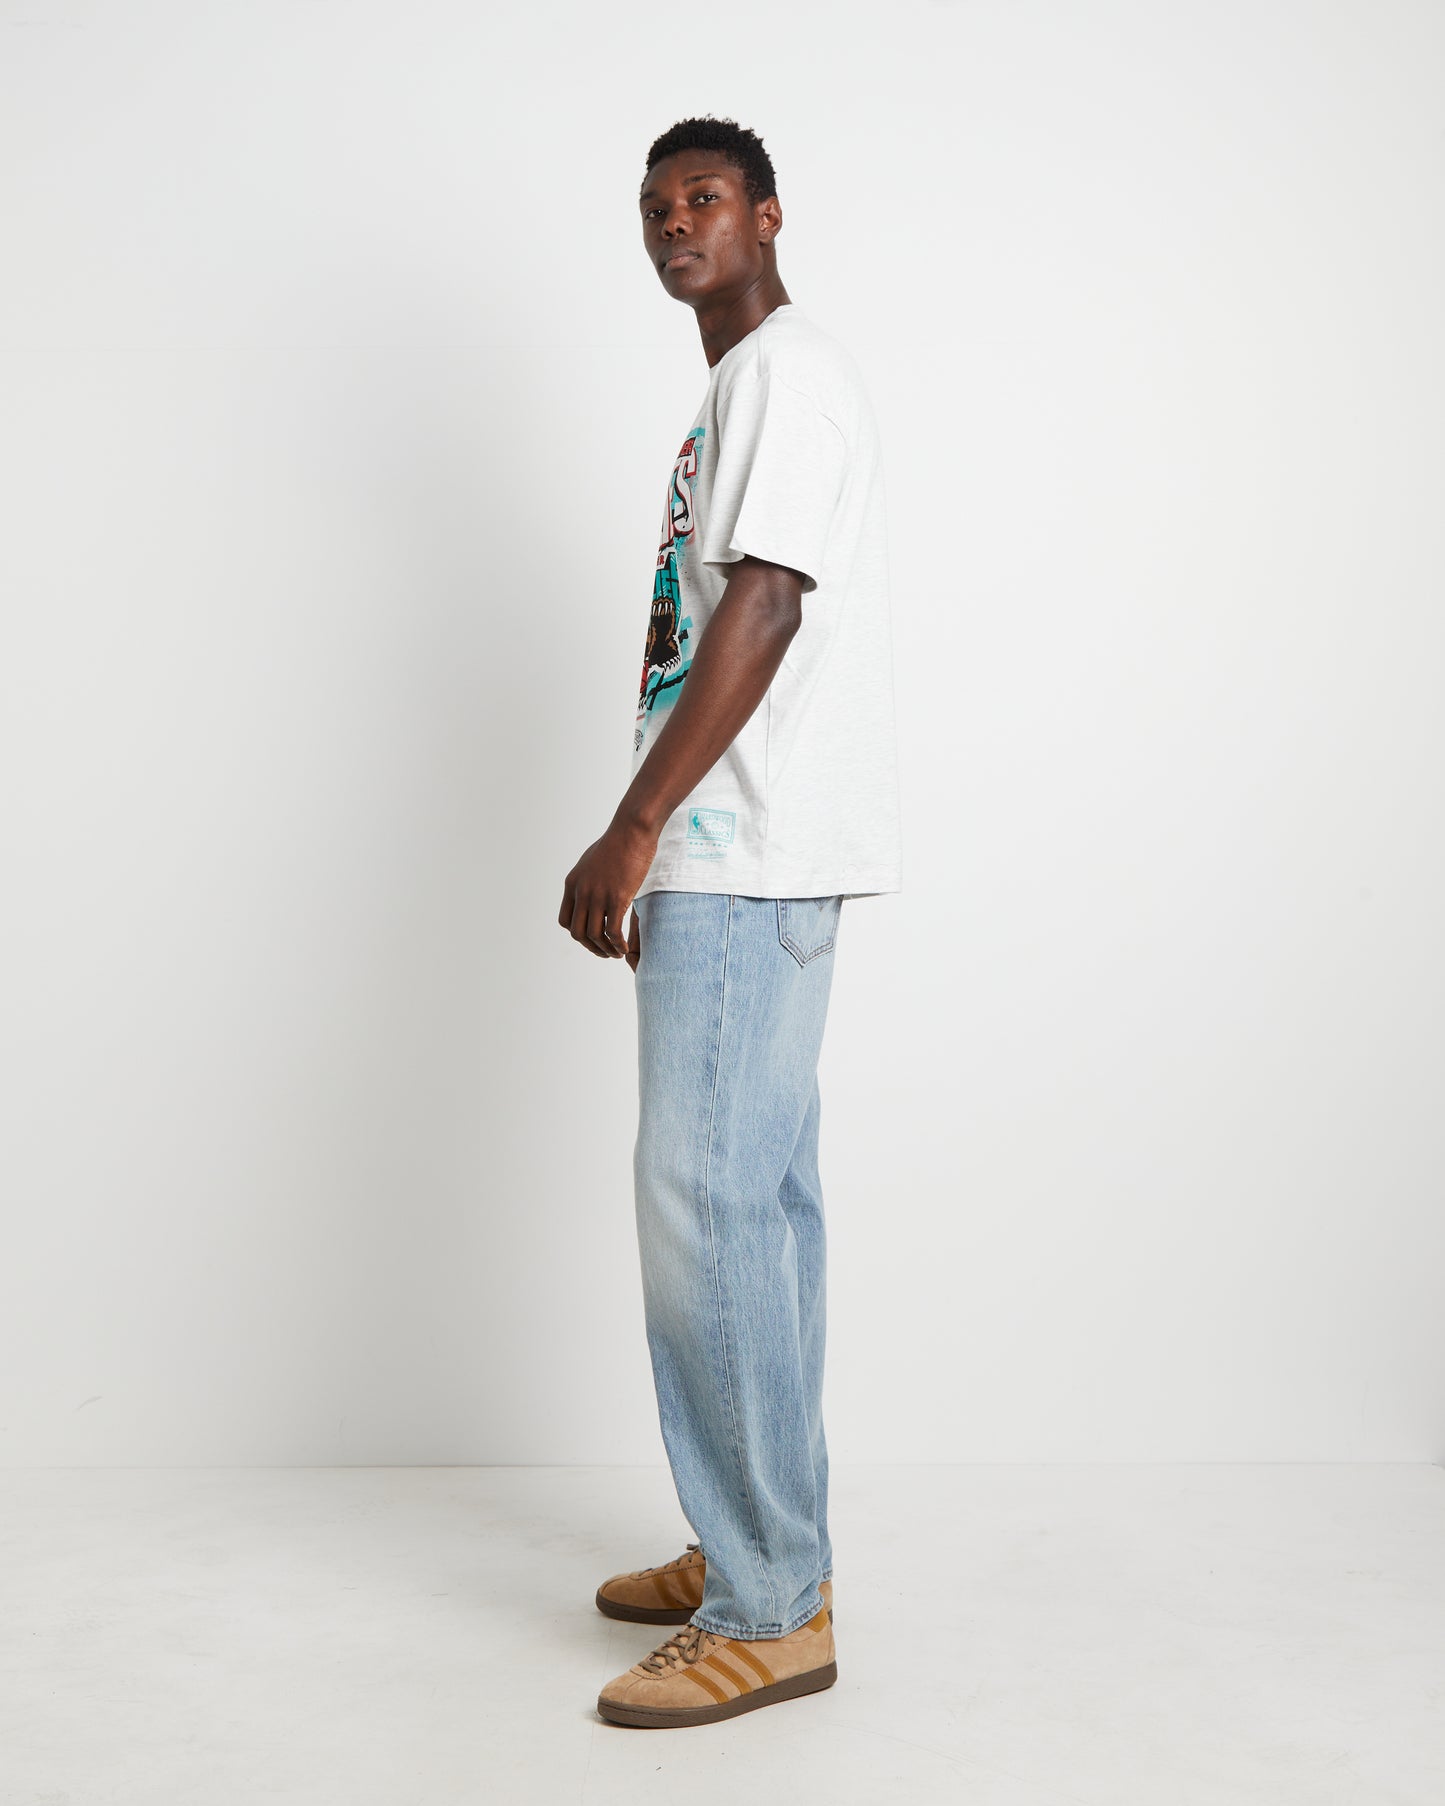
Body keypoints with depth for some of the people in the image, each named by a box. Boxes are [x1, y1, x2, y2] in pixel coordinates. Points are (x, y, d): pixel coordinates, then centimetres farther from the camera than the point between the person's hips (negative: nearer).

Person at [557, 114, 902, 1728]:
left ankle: (768, 1614, -3)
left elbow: (763, 614, -19)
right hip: (733, 860, 10)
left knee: (708, 1204, -11)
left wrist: (632, 830, -20)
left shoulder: (791, 374, -8)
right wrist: (652, 839, 19)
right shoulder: (731, 395, 22)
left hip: (748, 859, -10)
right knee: (752, 1200, 12)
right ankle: (758, 1548, 22)